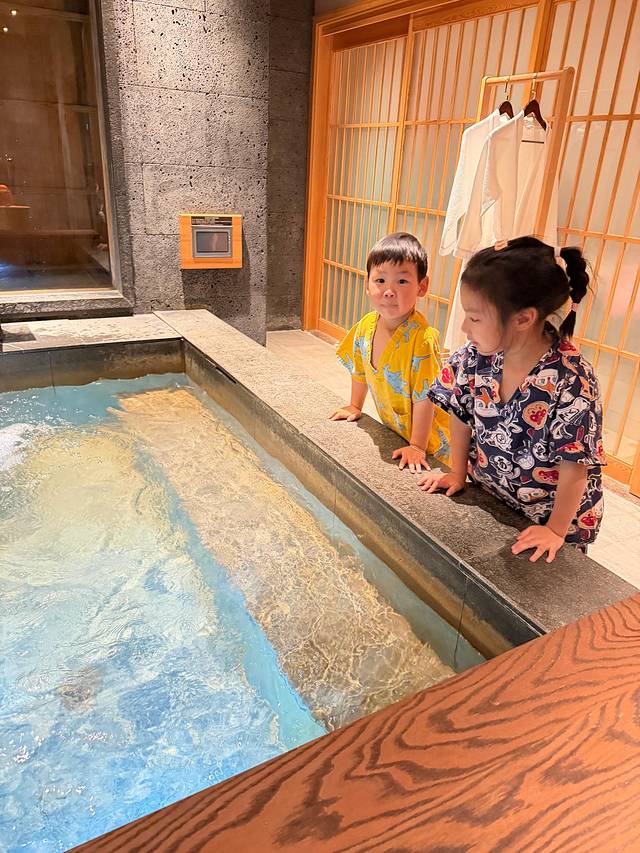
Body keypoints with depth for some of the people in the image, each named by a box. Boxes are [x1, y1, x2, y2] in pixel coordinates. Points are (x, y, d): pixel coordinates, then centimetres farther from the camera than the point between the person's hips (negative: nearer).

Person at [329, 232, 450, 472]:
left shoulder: (422, 338, -31)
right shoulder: (366, 326, -10)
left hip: (426, 436, -6)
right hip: (392, 430, 6)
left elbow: (424, 398, -28)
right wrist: (355, 407, 18)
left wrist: (417, 446, -24)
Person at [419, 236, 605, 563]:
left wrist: (556, 530, -15)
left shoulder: (572, 382, -31)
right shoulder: (477, 356, -17)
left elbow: (574, 467, -23)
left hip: (550, 516, -4)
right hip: (487, 498, 4)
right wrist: (457, 474, 3)